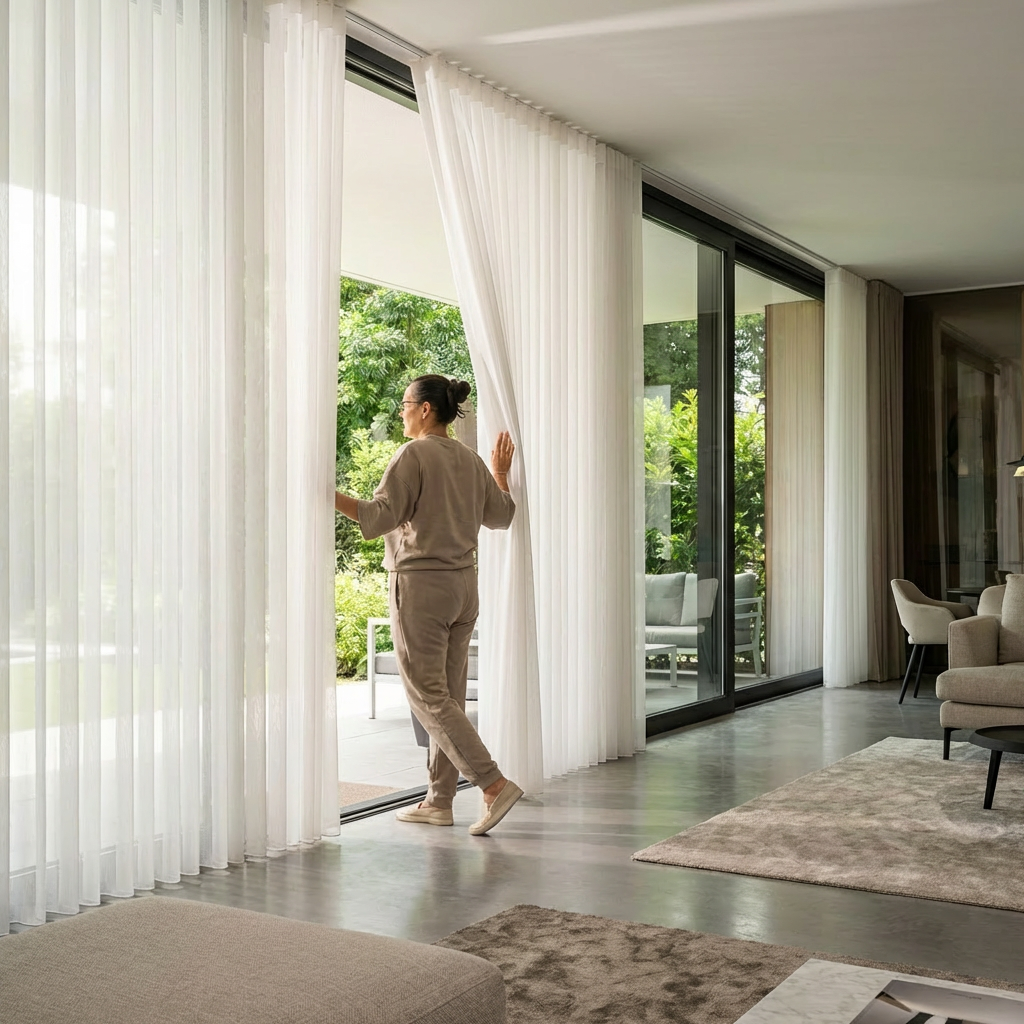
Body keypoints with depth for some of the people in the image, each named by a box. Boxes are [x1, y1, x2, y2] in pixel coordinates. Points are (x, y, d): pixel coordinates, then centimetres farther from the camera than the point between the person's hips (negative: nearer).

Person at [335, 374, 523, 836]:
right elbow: (500, 516, 22)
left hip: (420, 585, -8)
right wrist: (501, 471, 36)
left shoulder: (414, 455, -11)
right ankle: (439, 801, 18)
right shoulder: (470, 460, 11)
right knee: (449, 694, 11)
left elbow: (379, 517, -18)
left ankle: (495, 785, -12)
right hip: (463, 586, 8)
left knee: (427, 695, -4)